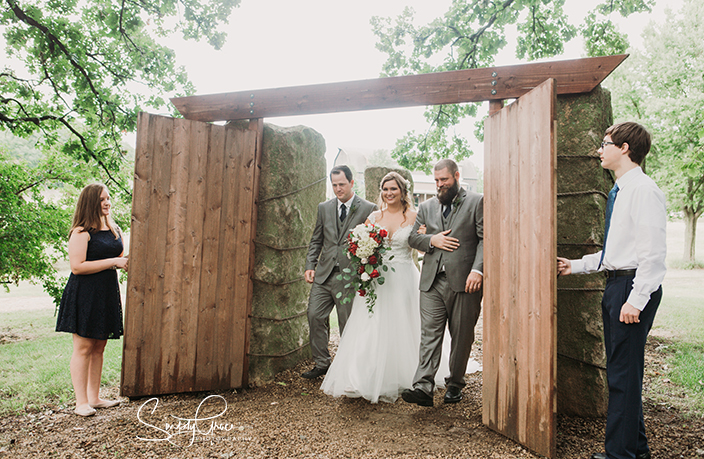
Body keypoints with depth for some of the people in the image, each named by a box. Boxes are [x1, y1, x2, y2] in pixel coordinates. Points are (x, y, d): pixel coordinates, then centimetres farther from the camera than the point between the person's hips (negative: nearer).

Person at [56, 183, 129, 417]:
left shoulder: (115, 230, 13)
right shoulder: (82, 232, -10)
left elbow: (120, 259, 26)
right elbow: (77, 266, -19)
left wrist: (126, 262, 3)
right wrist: (113, 262, -18)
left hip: (108, 293, 7)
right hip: (84, 295, -7)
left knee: (99, 347, 11)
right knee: (83, 347, -2)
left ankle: (94, 397, 20)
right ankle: (81, 402, 7)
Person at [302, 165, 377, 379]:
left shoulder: (368, 209, -2)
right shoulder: (324, 207, 11)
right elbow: (316, 240, 14)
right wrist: (310, 265, 3)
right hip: (324, 274, 4)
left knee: (348, 325, 5)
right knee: (315, 316, 2)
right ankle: (321, 363, 18)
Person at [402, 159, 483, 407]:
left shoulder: (477, 202, 3)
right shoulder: (427, 206, 16)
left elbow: (485, 238, -4)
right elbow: (413, 237, 17)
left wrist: (478, 270, -16)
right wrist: (432, 240, -4)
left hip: (464, 281, -3)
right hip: (432, 282, 3)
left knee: (461, 337, 8)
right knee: (429, 334, -4)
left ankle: (455, 384, 23)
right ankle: (423, 387, -6)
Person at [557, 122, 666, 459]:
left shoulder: (644, 190, -13)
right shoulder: (620, 191, 17)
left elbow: (653, 252, -19)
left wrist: (636, 299, -23)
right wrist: (577, 266, 21)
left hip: (633, 286, -10)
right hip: (616, 284, 10)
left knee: (624, 372, -3)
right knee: (619, 370, 17)